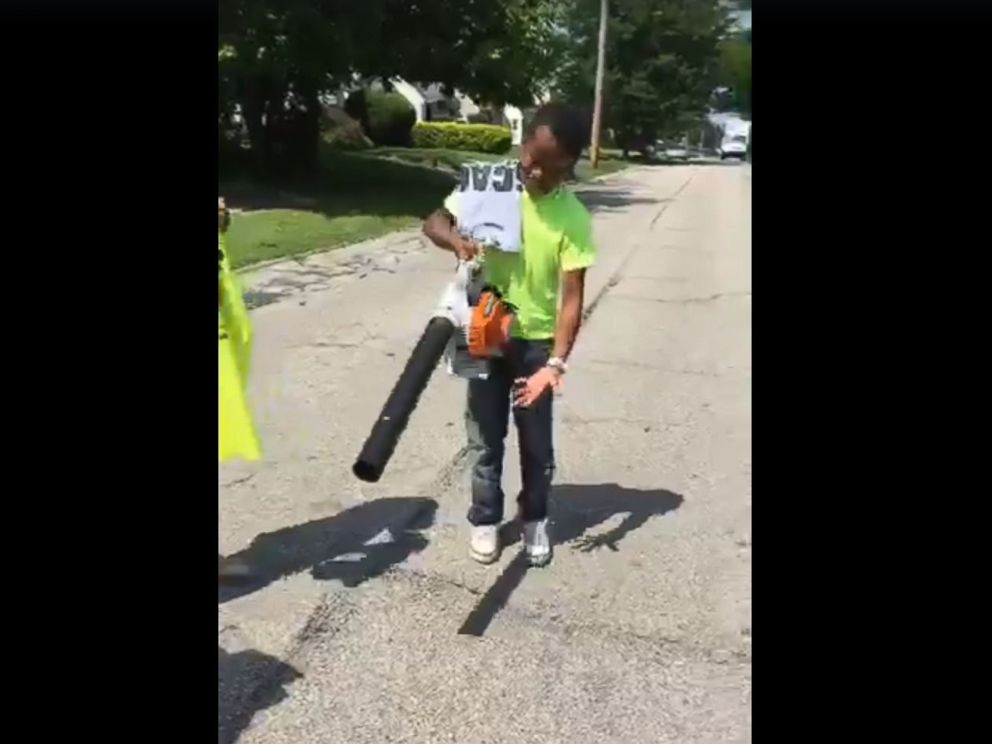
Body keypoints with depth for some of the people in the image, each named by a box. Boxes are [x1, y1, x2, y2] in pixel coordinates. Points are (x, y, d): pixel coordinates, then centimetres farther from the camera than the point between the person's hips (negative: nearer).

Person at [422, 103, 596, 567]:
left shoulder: (573, 220, -14)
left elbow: (571, 299, -15)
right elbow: (433, 222, -2)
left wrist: (556, 363, -26)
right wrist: (456, 239, -26)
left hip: (536, 343, -1)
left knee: (537, 443, 11)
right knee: (485, 440, 12)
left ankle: (534, 519, 34)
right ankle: (485, 520, 31)